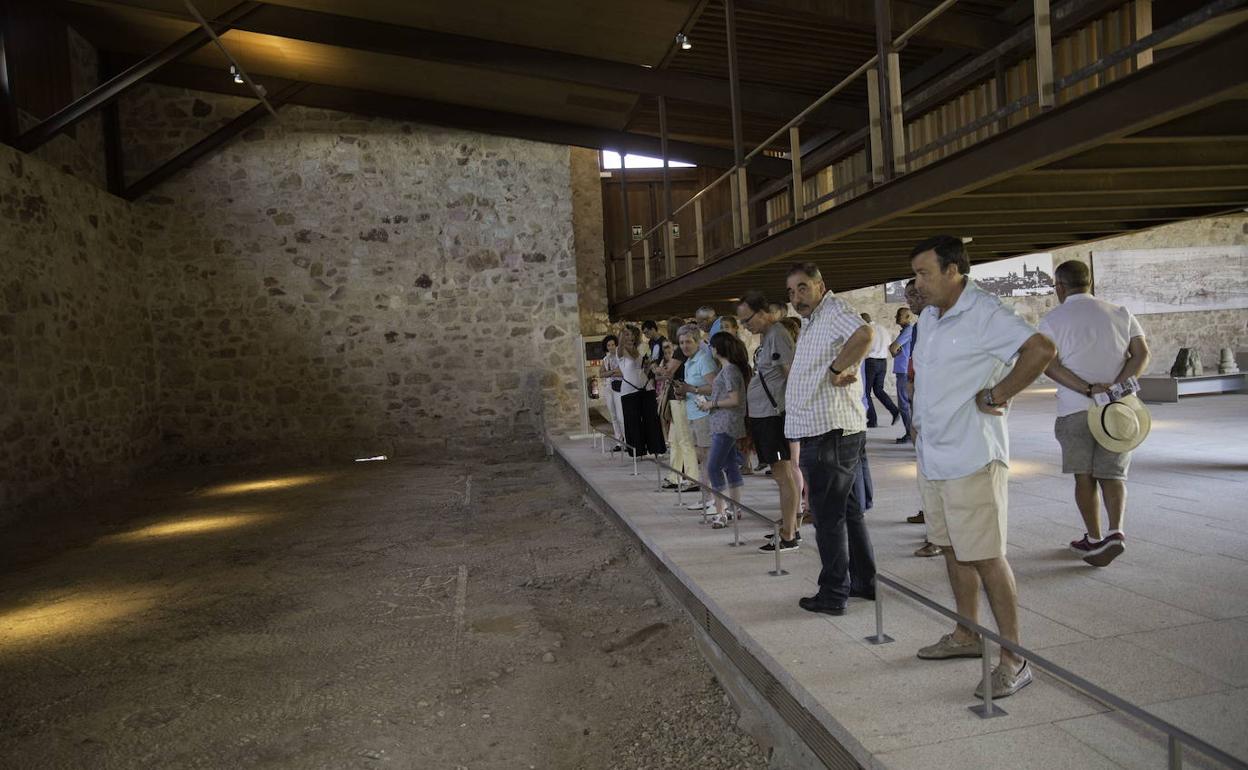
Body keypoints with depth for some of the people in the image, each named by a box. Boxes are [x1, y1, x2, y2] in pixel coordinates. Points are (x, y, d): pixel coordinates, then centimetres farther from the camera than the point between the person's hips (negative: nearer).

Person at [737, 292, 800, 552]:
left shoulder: (777, 335, -12)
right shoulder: (763, 337, 16)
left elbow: (793, 374, -17)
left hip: (774, 415, -9)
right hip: (760, 415, 10)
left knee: (784, 476, -4)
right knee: (780, 475, 15)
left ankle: (788, 537, 1)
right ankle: (790, 527, 24)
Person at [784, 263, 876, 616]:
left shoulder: (834, 309, -12)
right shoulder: (812, 320, 19)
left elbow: (864, 333, -33)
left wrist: (836, 369, -22)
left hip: (830, 431, -11)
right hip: (825, 429, 11)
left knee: (828, 515, -2)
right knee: (847, 509, 18)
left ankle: (833, 594, 8)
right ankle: (865, 581, 30)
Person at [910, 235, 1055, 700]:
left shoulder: (984, 313, -14)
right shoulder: (929, 318, 14)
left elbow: (1041, 350, -27)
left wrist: (996, 395, -21)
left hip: (971, 458, -9)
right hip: (932, 456, 9)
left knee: (985, 557, -4)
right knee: (953, 550, 17)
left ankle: (1013, 659, 7)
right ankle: (966, 636, 32)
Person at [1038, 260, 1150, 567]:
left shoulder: (1053, 319, 0)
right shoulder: (1120, 313, 9)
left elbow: (1049, 364, -12)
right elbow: (1142, 354, -2)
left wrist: (1088, 389, -15)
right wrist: (1115, 388, -10)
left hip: (1075, 409, -2)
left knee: (1084, 475, 9)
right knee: (1112, 473, 8)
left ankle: (1094, 539, 13)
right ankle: (1116, 531, -11)